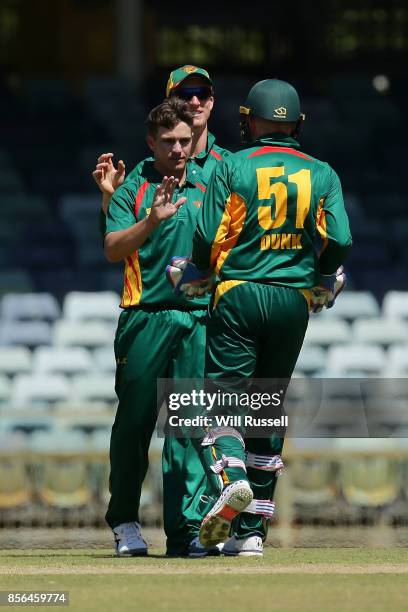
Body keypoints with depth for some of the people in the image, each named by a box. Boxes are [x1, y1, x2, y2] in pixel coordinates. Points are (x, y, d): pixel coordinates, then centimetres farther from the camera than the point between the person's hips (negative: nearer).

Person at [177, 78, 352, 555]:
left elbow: (207, 237, -7)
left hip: (239, 295, -3)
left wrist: (197, 273, 14)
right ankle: (251, 529, 8)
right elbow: (340, 240, -3)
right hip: (294, 301, 3)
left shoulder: (232, 168, -1)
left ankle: (232, 476, -32)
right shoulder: (322, 174, 7)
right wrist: (322, 281, 17)